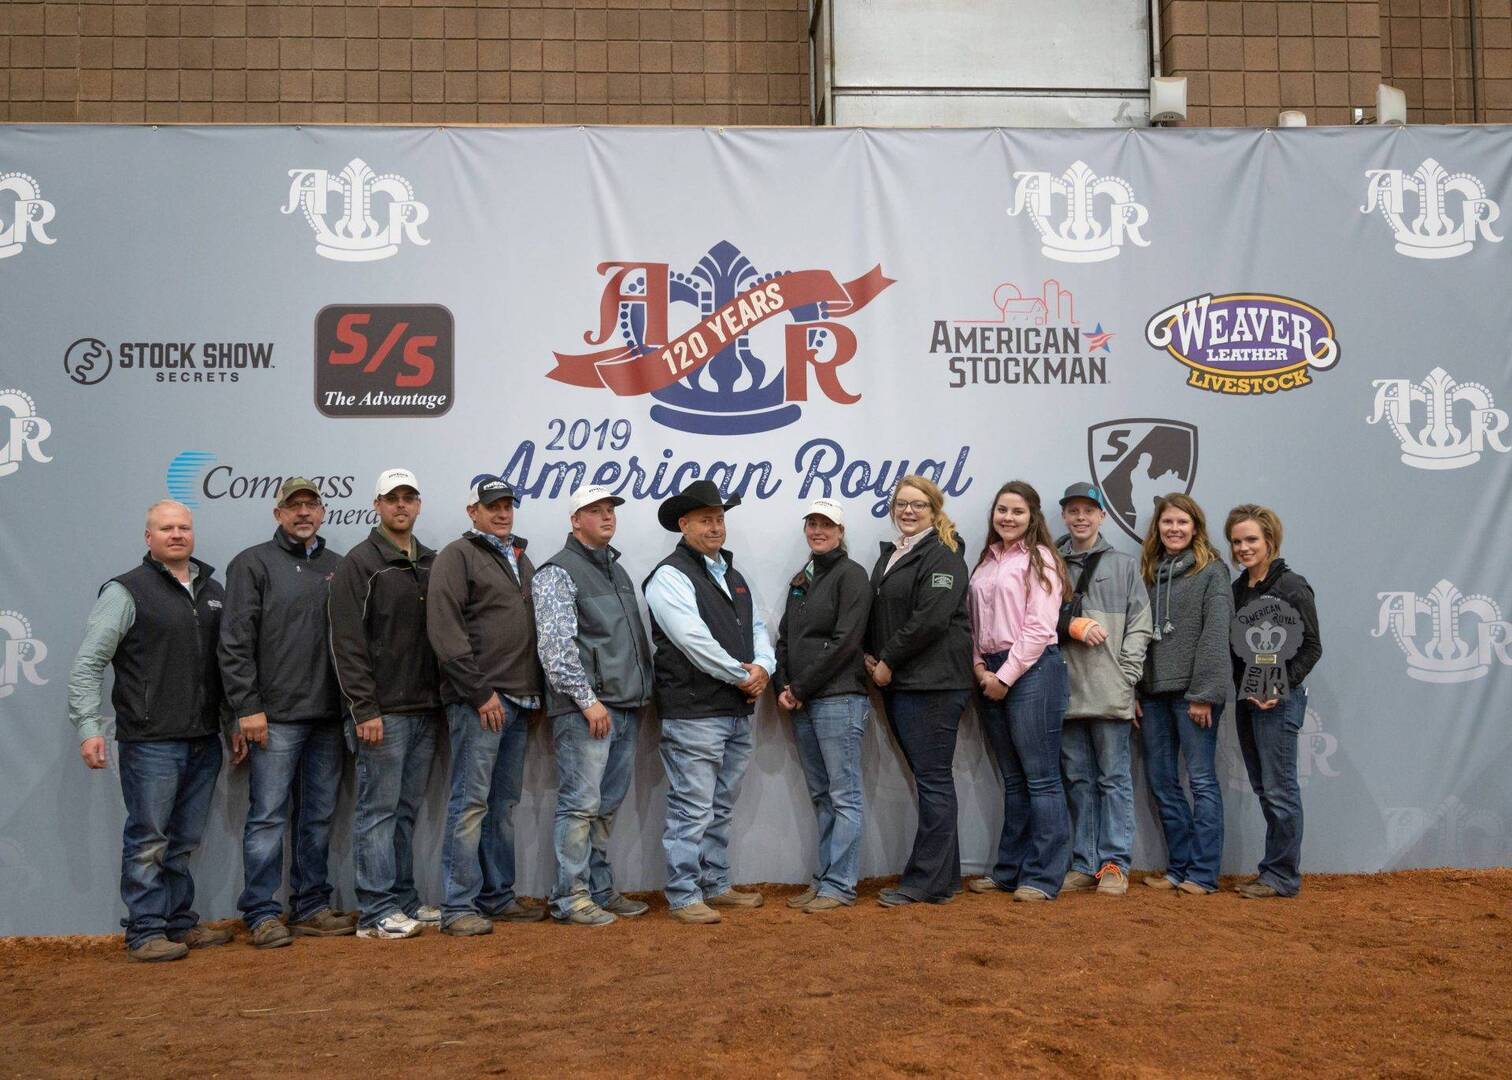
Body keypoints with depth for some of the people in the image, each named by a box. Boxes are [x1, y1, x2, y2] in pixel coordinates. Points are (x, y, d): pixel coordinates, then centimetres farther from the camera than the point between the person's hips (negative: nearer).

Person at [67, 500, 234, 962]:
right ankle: (145, 933, 7)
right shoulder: (127, 592, -4)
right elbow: (87, 663, -6)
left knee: (185, 841, 13)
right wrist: (88, 726, -14)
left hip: (204, 742, 6)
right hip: (150, 742, -6)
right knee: (148, 841, -1)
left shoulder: (212, 590, 14)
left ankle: (180, 923, 22)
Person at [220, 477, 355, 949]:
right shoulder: (253, 564, 0)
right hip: (276, 716, -5)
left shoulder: (338, 567, 13)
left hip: (329, 716, 5)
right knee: (269, 816, -2)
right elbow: (235, 643, -5)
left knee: (319, 817, 10)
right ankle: (262, 914, 7)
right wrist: (247, 707, -11)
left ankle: (311, 907, 19)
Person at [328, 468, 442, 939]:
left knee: (406, 810, 12)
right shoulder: (359, 563, -6)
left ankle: (403, 900, 20)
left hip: (424, 710, 7)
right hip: (383, 713, -6)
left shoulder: (432, 564, 14)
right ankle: (375, 912, 3)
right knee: (379, 809, -3)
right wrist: (365, 709, -16)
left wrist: (441, 699, 12)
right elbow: (348, 643, -11)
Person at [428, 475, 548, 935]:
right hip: (479, 701, -7)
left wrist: (536, 691, 13)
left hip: (518, 702, 7)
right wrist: (480, 692, -15)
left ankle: (498, 898, 19)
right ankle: (459, 907, -1)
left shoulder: (522, 560, 20)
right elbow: (445, 629, -12)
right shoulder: (458, 556, -3)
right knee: (471, 802, -6)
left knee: (504, 803, 11)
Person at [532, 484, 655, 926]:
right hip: (585, 710, -8)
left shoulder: (617, 569, 20)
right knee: (581, 804, -6)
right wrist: (588, 699, -18)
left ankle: (600, 890, 21)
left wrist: (642, 693, 16)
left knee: (607, 806, 13)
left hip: (625, 709, 8)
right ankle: (570, 898, 1)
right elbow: (555, 646, -15)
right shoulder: (558, 573, -6)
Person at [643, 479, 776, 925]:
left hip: (738, 712, 9)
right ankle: (683, 896, 4)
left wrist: (763, 667, -4)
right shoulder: (670, 577, -9)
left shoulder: (732, 574, 18)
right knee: (692, 810, -4)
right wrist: (743, 676, -13)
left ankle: (716, 885, 27)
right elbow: (695, 641, -18)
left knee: (721, 809, 17)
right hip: (694, 715, -8)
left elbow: (757, 628, 17)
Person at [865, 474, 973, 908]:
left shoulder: (942, 556, -9)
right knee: (930, 779, 12)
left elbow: (930, 619, -19)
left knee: (933, 780, -3)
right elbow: (875, 614, 19)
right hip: (898, 684, 9)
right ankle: (944, 876, 20)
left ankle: (926, 881, 1)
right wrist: (871, 655, 2)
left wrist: (889, 661, -13)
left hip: (932, 683, -9)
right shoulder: (889, 555, 18)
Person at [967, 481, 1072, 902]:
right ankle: (1010, 870, 20)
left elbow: (1039, 628, -12)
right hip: (992, 673, 7)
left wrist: (1005, 677, -13)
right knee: (1013, 779, 13)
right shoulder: (986, 561, 16)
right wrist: (979, 665, 1)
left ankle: (1044, 876, 3)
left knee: (1041, 777, -3)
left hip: (1031, 669, -7)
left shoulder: (1039, 559, -5)